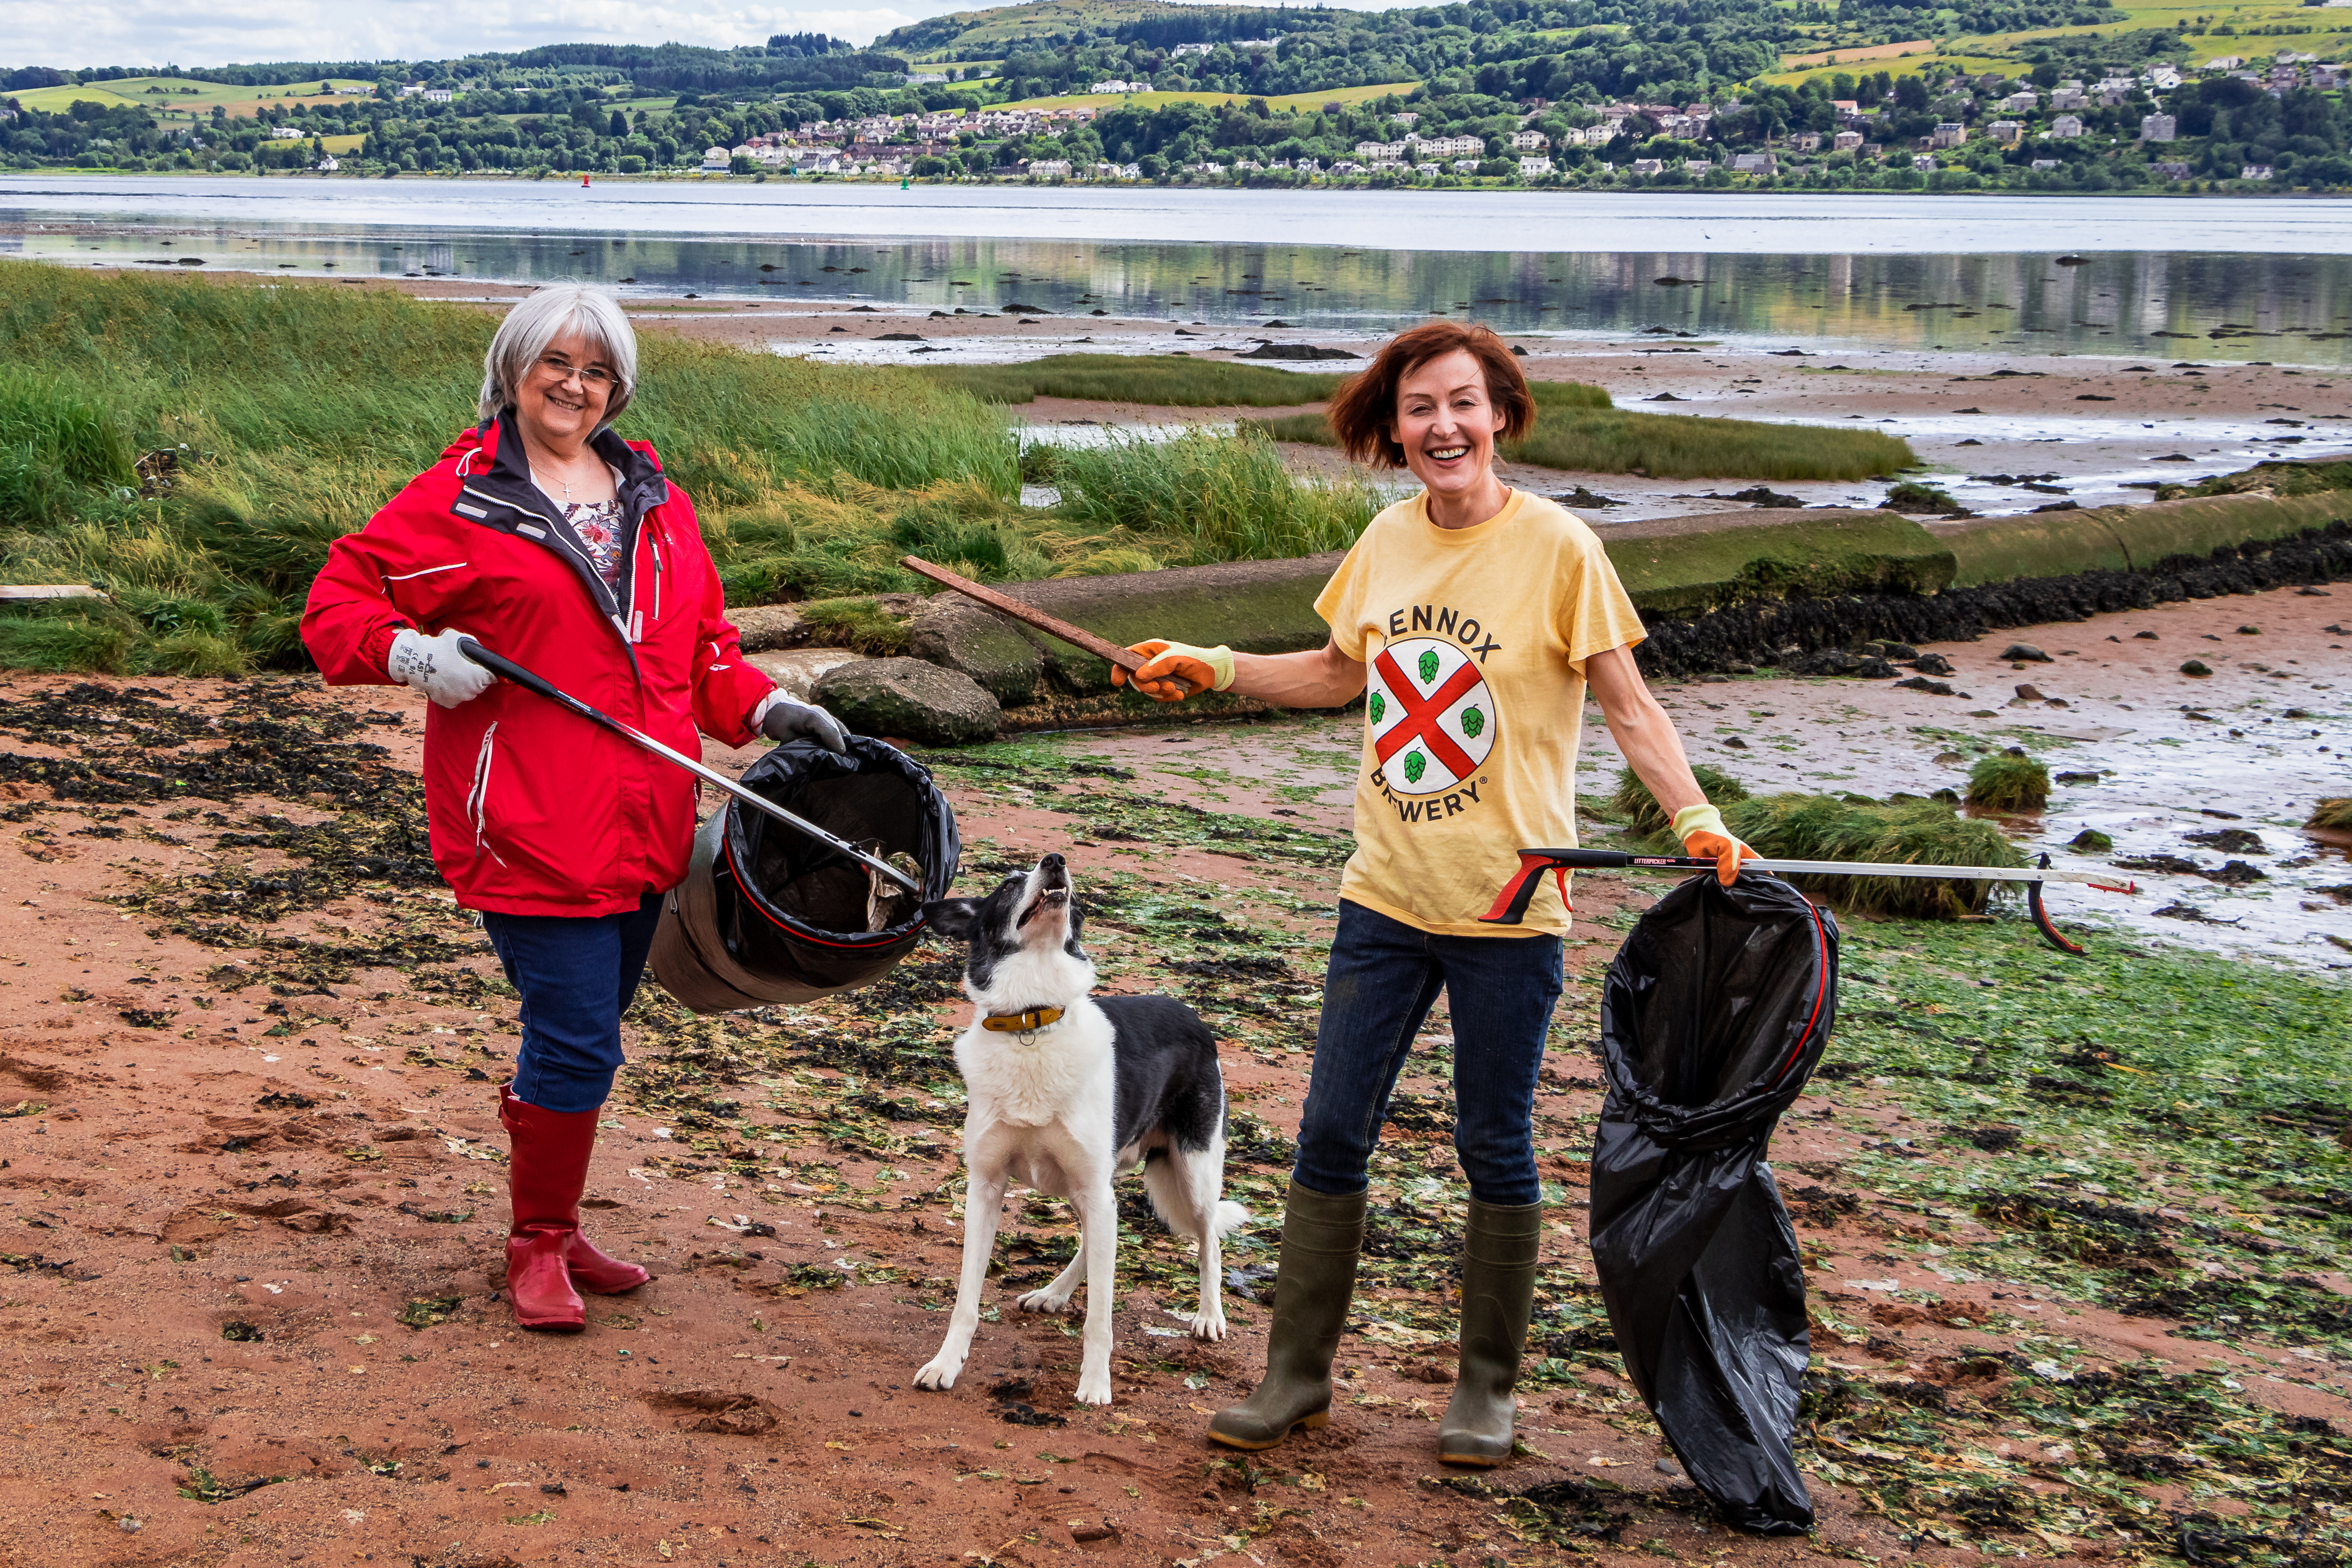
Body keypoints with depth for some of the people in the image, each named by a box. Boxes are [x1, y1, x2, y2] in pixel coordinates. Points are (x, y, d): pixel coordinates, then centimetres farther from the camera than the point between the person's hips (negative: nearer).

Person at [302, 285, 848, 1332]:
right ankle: (537, 1245, 9)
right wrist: (409, 652, -19)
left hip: (643, 825, 6)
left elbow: (700, 640, 22)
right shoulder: (458, 499, -2)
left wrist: (763, 708, 8)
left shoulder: (653, 499, 15)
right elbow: (336, 605, -1)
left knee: (587, 1038, 14)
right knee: (576, 1037, -9)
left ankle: (554, 1230, 29)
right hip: (531, 826, -6)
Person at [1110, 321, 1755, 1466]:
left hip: (1507, 906, -4)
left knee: (1495, 1149, 8)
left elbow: (1628, 704, -7)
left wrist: (1697, 821, -20)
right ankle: (1297, 1375, 20)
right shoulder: (1389, 539, 4)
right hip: (1385, 893, 5)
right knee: (1331, 1135, 7)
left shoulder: (1556, 548, -11)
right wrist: (1214, 671, 11)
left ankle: (1487, 1389, 24)